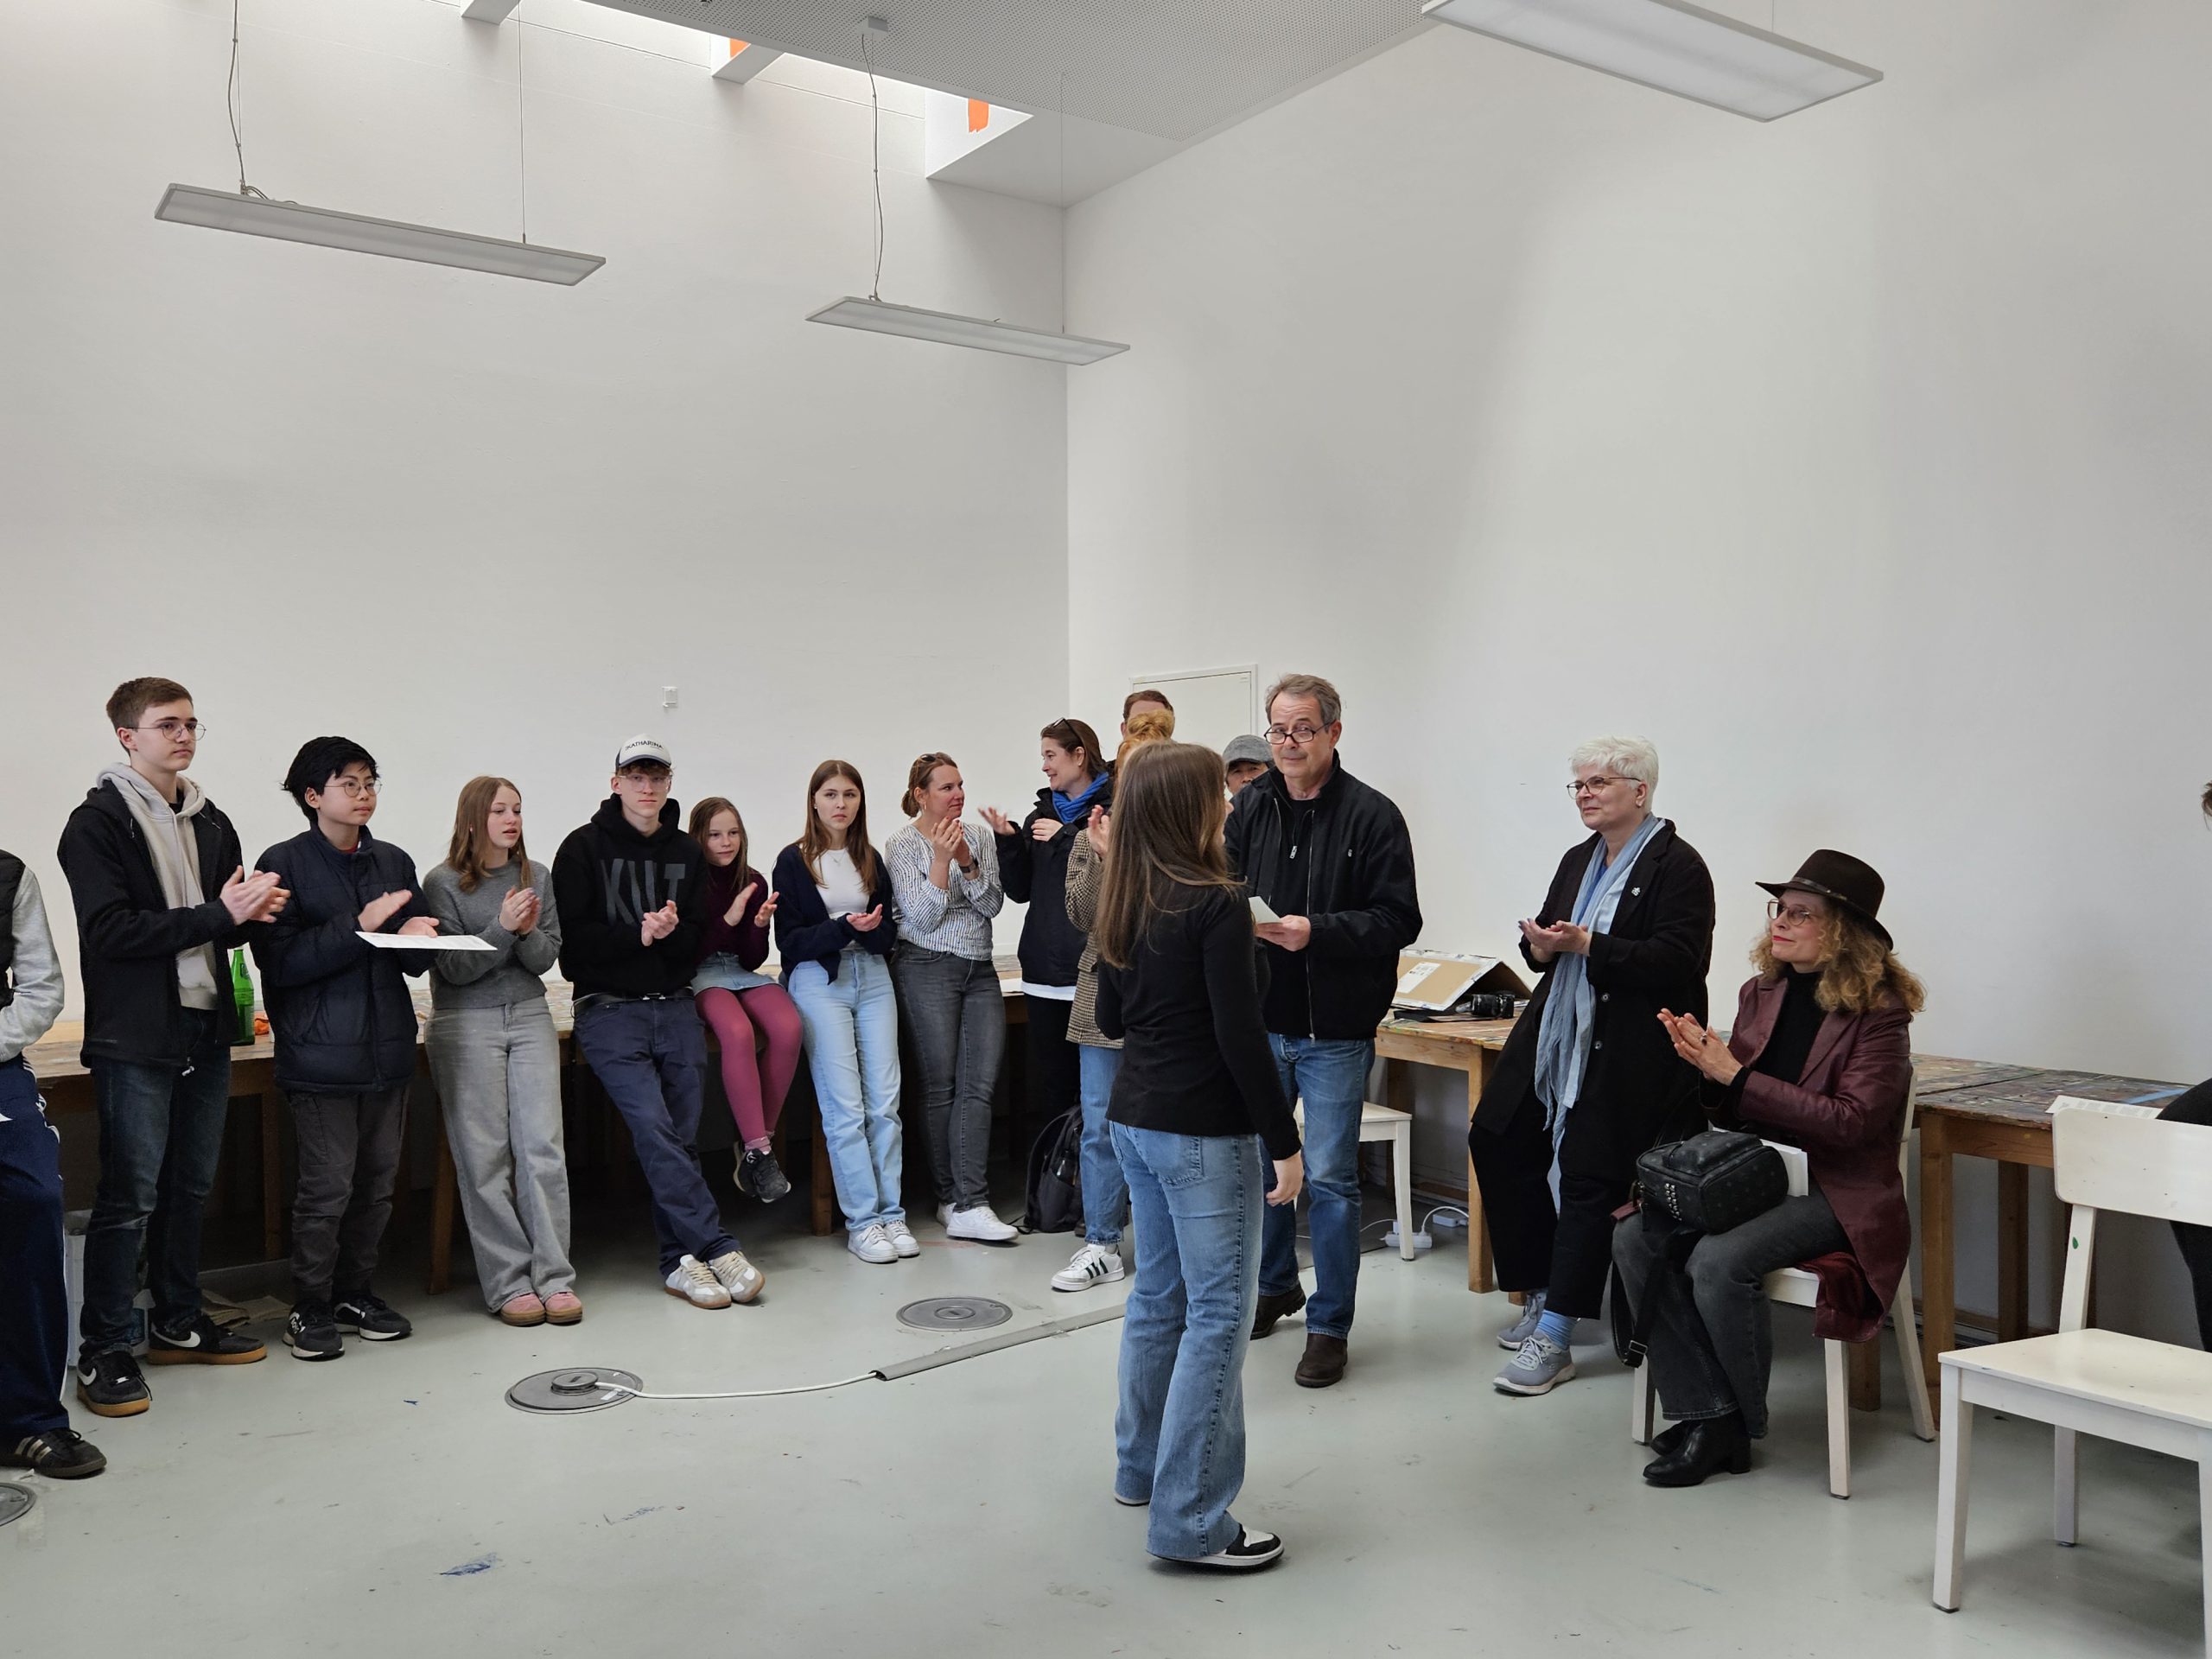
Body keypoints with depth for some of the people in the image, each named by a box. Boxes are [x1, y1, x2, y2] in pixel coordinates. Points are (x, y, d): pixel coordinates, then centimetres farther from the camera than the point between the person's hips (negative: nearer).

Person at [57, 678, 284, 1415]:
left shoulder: (210, 821, 14)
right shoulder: (98, 823, -7)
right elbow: (110, 931, -17)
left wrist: (252, 911, -6)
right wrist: (218, 915, -20)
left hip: (206, 1030, 7)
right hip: (135, 1038, -7)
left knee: (190, 1186, 14)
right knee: (130, 1196, -4)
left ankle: (178, 1325, 26)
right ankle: (103, 1353, 6)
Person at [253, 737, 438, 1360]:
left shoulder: (394, 862, 13)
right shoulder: (285, 864, -4)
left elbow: (417, 960, 17)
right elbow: (279, 962, -13)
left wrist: (415, 939, -7)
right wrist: (359, 926, -19)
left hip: (388, 1046, 6)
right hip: (321, 1051, -5)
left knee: (378, 1179, 10)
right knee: (327, 1184, -3)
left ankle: (356, 1291, 25)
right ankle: (310, 1308, 12)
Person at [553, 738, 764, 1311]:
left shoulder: (687, 853, 14)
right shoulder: (584, 848, 2)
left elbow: (699, 937, 7)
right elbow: (573, 937, -5)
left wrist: (667, 932, -14)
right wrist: (639, 936, -14)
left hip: (676, 1008, 4)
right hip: (609, 1011, -4)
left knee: (682, 1135, 2)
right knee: (653, 1126, -19)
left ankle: (681, 1260, 10)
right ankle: (717, 1248, -17)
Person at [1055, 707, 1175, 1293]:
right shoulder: (1091, 837, 8)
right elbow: (1083, 916, -1)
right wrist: (1103, 857, -14)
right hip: (1107, 997, 2)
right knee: (1101, 1125, 5)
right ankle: (1101, 1245, 15)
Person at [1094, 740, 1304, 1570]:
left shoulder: (1124, 904, 7)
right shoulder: (1218, 903, -17)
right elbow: (1241, 1035, -19)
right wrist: (1283, 1144, -13)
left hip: (1134, 1119, 8)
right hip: (1204, 1130, -8)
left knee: (1158, 1295, 19)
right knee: (1219, 1313, -2)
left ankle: (1142, 1466, 32)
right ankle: (1189, 1520, 1)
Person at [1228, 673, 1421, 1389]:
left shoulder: (1372, 815, -9)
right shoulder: (1250, 809, 5)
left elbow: (1397, 921, -13)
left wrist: (1315, 932, -26)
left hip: (1334, 1032, -4)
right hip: (1260, 1022, 5)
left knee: (1330, 1178, 1)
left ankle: (1330, 1325, 16)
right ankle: (1275, 1284, 39)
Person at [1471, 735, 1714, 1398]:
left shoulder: (1676, 866, -9)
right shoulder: (1579, 860, 15)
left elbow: (1677, 960, -18)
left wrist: (1587, 946, -23)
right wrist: (1541, 943, -5)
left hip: (1627, 1051, -8)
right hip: (1557, 1036, 9)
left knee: (1589, 1177, -8)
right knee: (1497, 1140, 7)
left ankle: (1554, 1337, -1)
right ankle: (1542, 1293, 23)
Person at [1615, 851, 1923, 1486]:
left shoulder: (1879, 1013, -9)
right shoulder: (1762, 994, 9)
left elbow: (1851, 1122, -18)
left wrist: (1734, 1075, -21)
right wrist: (1707, 1065, -10)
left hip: (1837, 1191, -6)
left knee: (1719, 1259, -30)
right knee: (1635, 1236, -17)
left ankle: (1738, 1426, -6)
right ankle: (1704, 1415, -11)